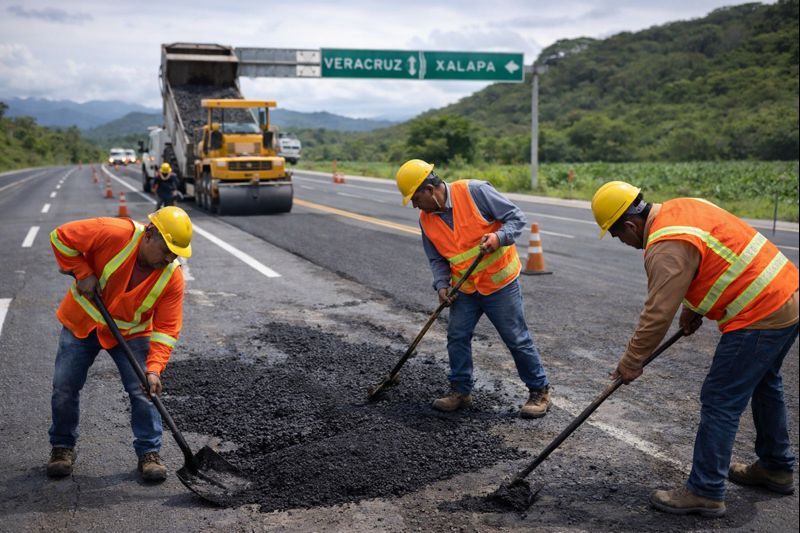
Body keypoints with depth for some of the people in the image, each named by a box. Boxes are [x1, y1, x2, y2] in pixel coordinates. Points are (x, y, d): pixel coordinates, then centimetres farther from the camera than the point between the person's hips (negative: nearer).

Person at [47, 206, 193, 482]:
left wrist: (154, 369, -31)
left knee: (143, 391, -8)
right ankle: (62, 447, 26)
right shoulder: (113, 233, -30)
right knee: (64, 387, 5)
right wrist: (82, 273, -24)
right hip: (81, 322, 0)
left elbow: (166, 328, -21)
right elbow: (60, 237, -18)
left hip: (131, 334, 1)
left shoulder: (172, 276, -22)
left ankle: (149, 452, 7)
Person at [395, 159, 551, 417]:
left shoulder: (474, 192, -19)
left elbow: (516, 217, -14)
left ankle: (540, 391, 17)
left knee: (518, 339, 2)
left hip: (499, 282, -5)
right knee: (457, 337, 6)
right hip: (465, 288, 6)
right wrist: (442, 285, -8)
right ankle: (460, 391, 23)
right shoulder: (426, 220, 0)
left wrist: (499, 237, -31)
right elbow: (437, 259, 8)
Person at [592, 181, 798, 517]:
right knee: (764, 385, 26)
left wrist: (631, 362, -9)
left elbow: (657, 314, -20)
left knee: (720, 402, -3)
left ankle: (705, 493, 6)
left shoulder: (667, 248, -22)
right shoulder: (680, 208, 8)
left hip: (759, 317, -11)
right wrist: (694, 308, 16)